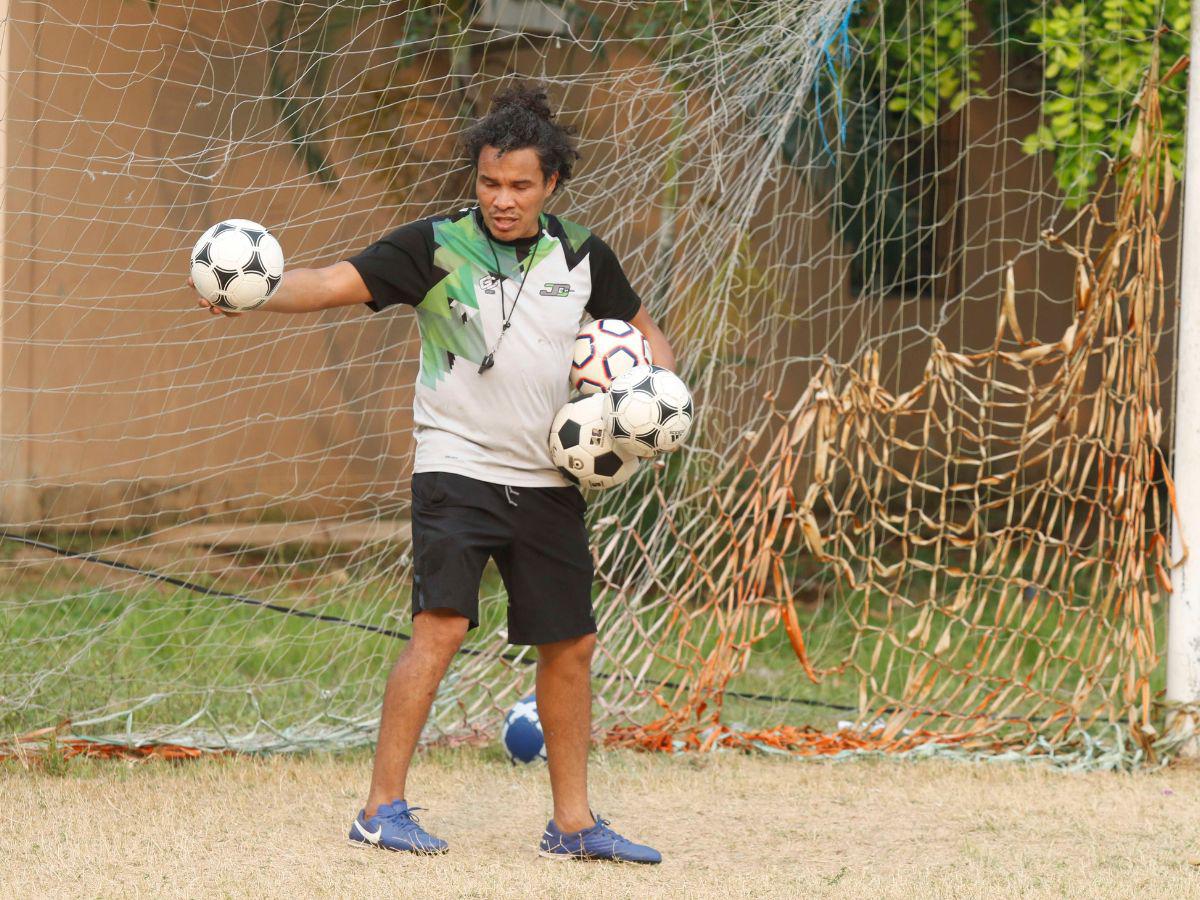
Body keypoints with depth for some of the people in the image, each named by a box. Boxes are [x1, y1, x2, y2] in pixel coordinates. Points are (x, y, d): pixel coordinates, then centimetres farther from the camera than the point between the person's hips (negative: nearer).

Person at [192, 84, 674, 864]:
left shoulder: (582, 256, 6)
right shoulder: (436, 245, -6)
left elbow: (644, 333, 20)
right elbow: (334, 283, -15)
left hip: (547, 482, 5)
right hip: (457, 469, -5)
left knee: (571, 645, 9)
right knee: (441, 625, -19)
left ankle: (574, 822, 22)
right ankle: (383, 808, -14)